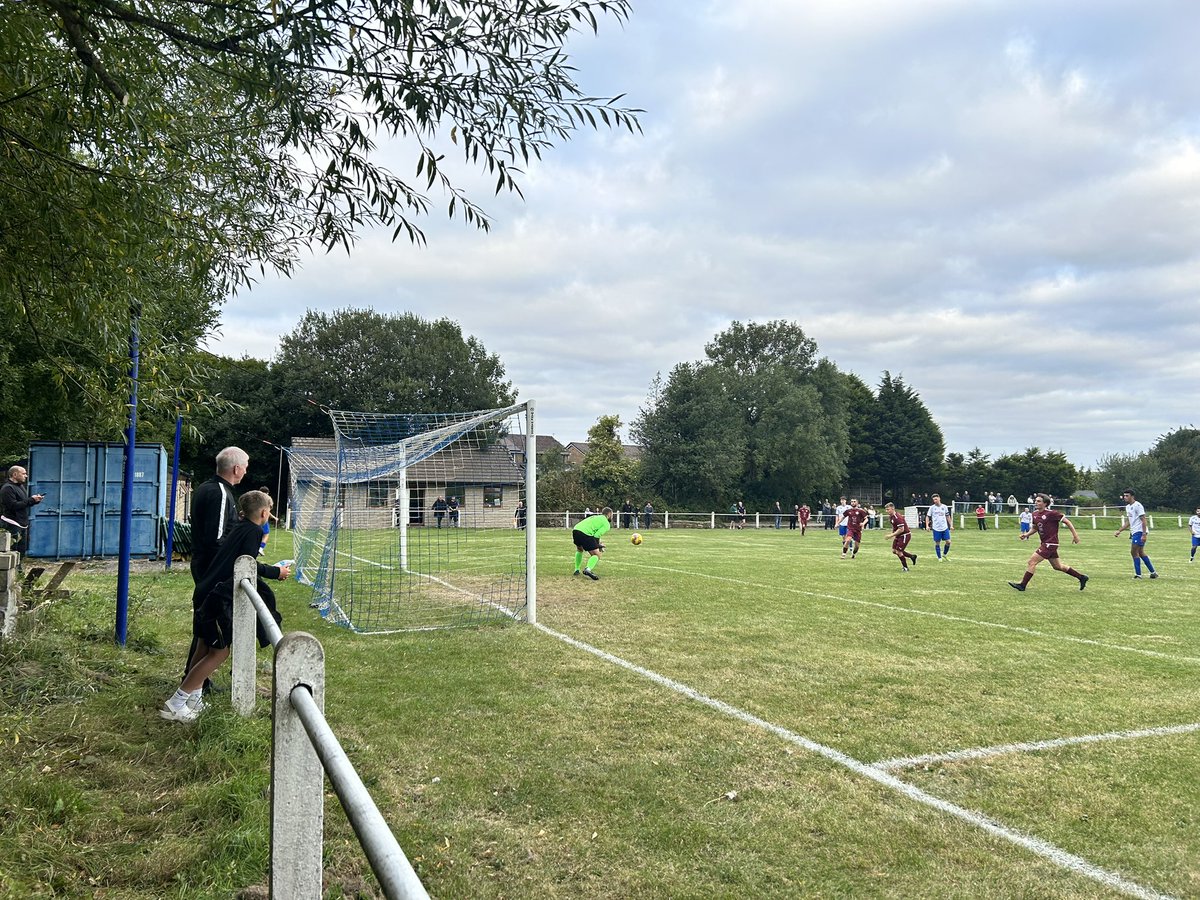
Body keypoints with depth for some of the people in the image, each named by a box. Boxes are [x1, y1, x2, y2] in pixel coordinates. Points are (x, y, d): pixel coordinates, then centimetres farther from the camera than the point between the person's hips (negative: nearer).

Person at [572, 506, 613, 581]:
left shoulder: (595, 517, 34)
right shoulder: (606, 524, 10)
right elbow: (597, 535, -4)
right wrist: (598, 545, 12)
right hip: (585, 533, -8)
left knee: (579, 550, 35)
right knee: (596, 555, -2)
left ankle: (577, 570, 30)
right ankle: (588, 569, -29)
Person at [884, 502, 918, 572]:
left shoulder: (897, 517, -26)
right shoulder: (890, 517, 4)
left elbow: (901, 529, -28)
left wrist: (891, 535, -24)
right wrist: (894, 535, 10)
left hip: (905, 535, -10)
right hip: (899, 536, 10)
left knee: (898, 551, -8)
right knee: (894, 550, 9)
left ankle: (905, 567, 10)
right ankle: (912, 556, 26)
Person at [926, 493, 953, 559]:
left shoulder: (944, 507, 5)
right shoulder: (932, 507, -2)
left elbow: (948, 516, 14)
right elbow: (927, 516, 3)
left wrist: (951, 525, 11)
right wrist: (927, 525, -8)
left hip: (945, 528, 2)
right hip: (936, 528, -2)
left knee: (948, 542, -2)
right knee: (937, 543, 3)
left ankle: (944, 554, 21)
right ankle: (939, 557, 16)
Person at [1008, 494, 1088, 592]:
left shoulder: (1051, 513, -16)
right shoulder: (1035, 514, 6)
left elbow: (1067, 521, -8)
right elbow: (1035, 528, 21)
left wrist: (1075, 535, -8)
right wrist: (1027, 534, 4)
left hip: (1050, 544, -9)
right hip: (1045, 543, 9)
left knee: (1032, 562, -12)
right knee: (1057, 566, 20)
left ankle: (1022, 585, -7)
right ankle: (1081, 577, 35)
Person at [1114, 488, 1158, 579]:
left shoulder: (1137, 506, -13)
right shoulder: (1128, 507, 15)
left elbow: (1144, 521, -17)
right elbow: (1128, 522, 22)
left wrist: (1144, 534, -23)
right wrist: (1119, 531, 16)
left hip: (1139, 532, -10)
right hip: (1134, 532, 10)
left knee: (1134, 552, -10)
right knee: (1140, 553, 13)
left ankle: (1138, 574, -5)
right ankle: (1153, 572, 21)